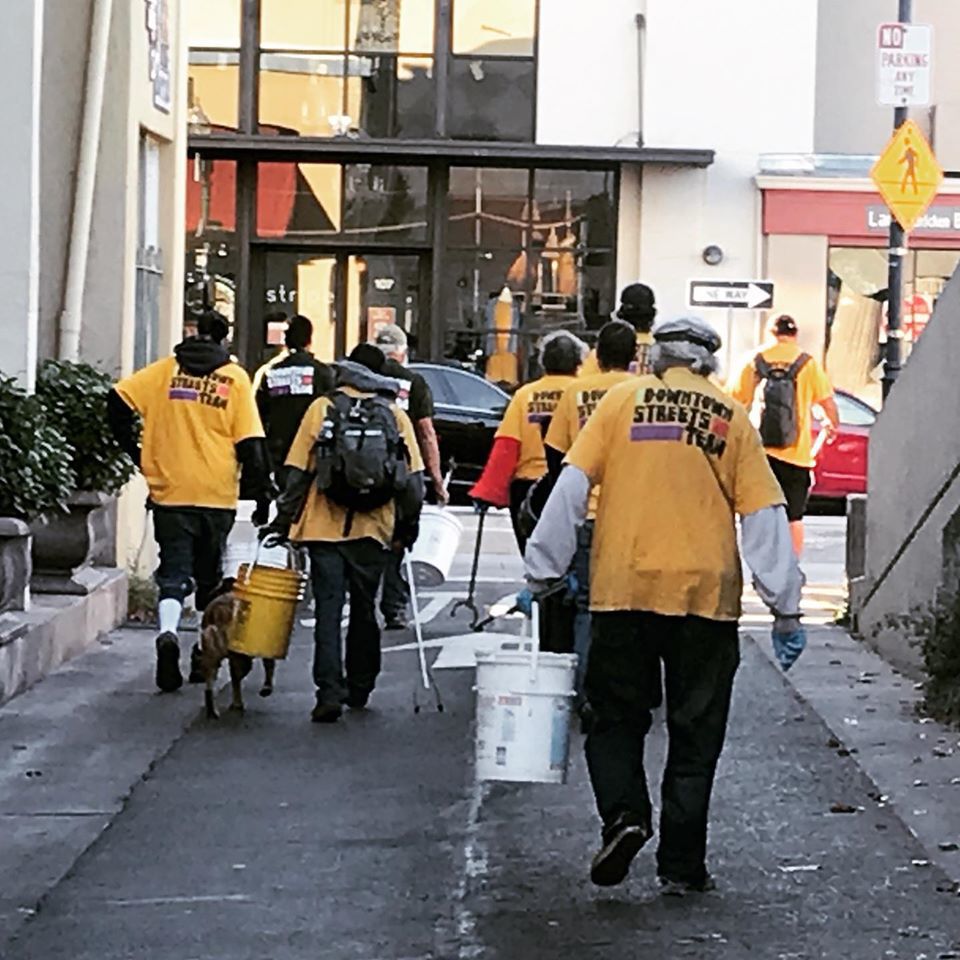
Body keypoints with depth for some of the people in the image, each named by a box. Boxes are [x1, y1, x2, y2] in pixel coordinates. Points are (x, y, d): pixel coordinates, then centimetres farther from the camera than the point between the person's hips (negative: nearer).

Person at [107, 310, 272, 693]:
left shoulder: (166, 369, 3)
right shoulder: (235, 378, 0)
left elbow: (118, 400, -4)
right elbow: (251, 443, -4)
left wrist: (136, 452, 6)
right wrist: (256, 489, 4)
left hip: (170, 491, 0)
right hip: (217, 494, 0)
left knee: (174, 572, 1)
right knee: (209, 575, 15)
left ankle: (168, 632, -26)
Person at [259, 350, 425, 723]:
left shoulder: (322, 409, 2)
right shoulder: (396, 416, 5)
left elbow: (298, 472, 1)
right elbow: (413, 479, 4)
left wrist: (283, 521, 7)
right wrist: (407, 528, 14)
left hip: (325, 529, -2)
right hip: (373, 532, 2)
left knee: (328, 611, -2)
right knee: (363, 610, 15)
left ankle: (330, 693, -12)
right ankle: (359, 689, 24)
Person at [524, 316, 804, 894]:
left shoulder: (623, 400, 6)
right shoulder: (731, 417, 7)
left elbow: (572, 488, 0)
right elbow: (765, 517, 5)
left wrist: (543, 571, 5)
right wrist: (786, 607, 7)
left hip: (624, 590, 0)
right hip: (707, 595, 0)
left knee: (617, 719, 12)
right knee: (695, 734, 8)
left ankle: (624, 813, -12)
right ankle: (682, 865, 8)